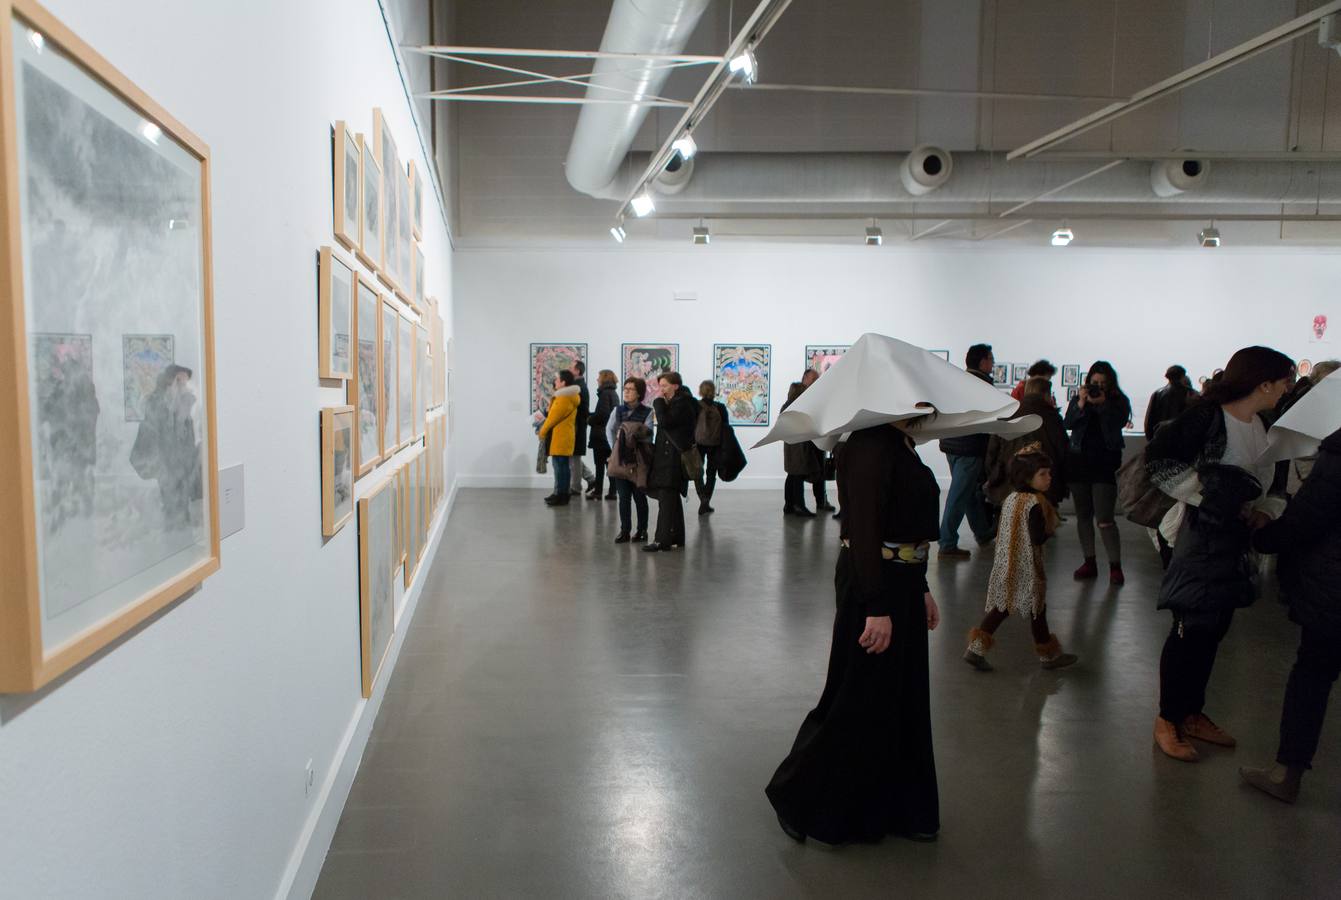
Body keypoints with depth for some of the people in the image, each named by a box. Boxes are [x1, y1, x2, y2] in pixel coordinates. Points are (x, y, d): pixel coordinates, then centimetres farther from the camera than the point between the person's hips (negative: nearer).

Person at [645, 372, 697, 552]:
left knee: (666, 498, -13)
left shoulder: (683, 404, -11)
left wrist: (659, 402, -12)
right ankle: (675, 538, 19)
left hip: (674, 458, -10)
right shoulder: (672, 403, 19)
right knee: (672, 499, 13)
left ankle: (664, 540, -14)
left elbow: (664, 422, -21)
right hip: (666, 457, 10)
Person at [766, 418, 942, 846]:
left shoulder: (901, 444, 11)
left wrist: (921, 589, 20)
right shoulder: (871, 446, -19)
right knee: (857, 703, 1)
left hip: (900, 585, 10)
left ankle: (902, 808, 32)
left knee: (904, 699, 17)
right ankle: (798, 799, 18)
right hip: (871, 588, -10)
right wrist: (877, 609, -24)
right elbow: (864, 532, -24)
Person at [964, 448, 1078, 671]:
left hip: (1005, 565, 7)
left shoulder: (1010, 499, 6)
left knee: (1001, 607, 12)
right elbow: (1038, 539, -23)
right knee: (1037, 609, 9)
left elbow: (999, 533, 11)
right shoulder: (1035, 503, -19)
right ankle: (1047, 655, 26)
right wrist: (1051, 530, -6)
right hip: (1027, 569, -7)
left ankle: (976, 647, 6)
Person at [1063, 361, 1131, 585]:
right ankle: (1090, 562, 19)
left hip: (1105, 463, -4)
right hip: (1079, 461, 4)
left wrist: (1102, 404, -22)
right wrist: (1080, 405, -17)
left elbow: (1119, 423, -14)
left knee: (1105, 519, -10)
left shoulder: (1119, 401, 2)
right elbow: (1067, 424, -5)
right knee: (1083, 516, 9)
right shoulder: (1077, 399, 7)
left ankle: (1115, 567, -3)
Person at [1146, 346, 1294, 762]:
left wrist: (1266, 510, -1)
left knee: (1213, 631, 14)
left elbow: (1276, 484, 18)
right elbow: (1158, 460, -18)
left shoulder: (1266, 428, 7)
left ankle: (1192, 713, 28)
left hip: (1238, 541, 8)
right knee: (1190, 630, 0)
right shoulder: (1206, 417, -16)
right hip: (1203, 537, -7)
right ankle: (1167, 719, 14)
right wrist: (1205, 492, -20)